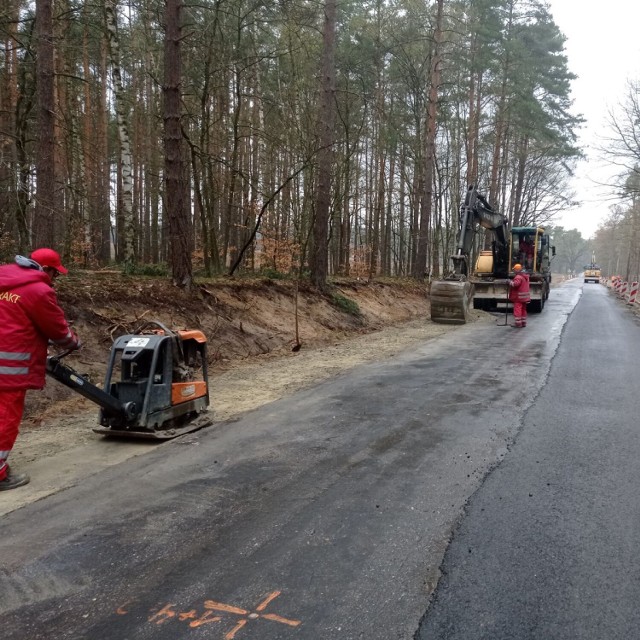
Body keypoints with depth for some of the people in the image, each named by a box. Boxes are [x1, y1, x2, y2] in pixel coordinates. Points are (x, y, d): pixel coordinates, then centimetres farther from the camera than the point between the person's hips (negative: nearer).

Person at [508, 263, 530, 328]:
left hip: (518, 297, -10)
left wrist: (510, 282, -17)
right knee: (523, 310, 16)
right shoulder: (525, 276, 14)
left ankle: (518, 323, -6)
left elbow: (515, 284, -33)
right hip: (525, 297, 10)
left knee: (517, 310, -6)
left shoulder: (518, 277, -18)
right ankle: (523, 323, 22)